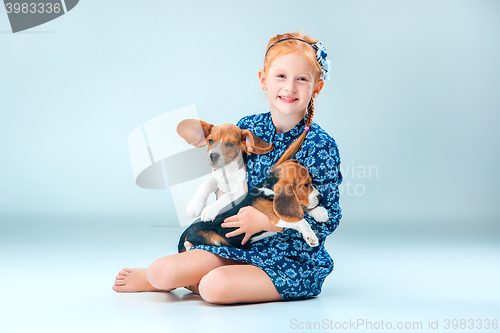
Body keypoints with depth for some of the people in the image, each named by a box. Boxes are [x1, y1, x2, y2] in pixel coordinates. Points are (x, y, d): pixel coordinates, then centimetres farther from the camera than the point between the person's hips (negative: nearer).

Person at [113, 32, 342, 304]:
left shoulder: (320, 146, -14)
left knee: (215, 287, -28)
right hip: (243, 243, 4)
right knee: (163, 271, -13)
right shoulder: (247, 128, 1)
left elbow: (328, 219, -13)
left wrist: (266, 221, -21)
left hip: (293, 257, -4)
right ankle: (156, 277, 23)